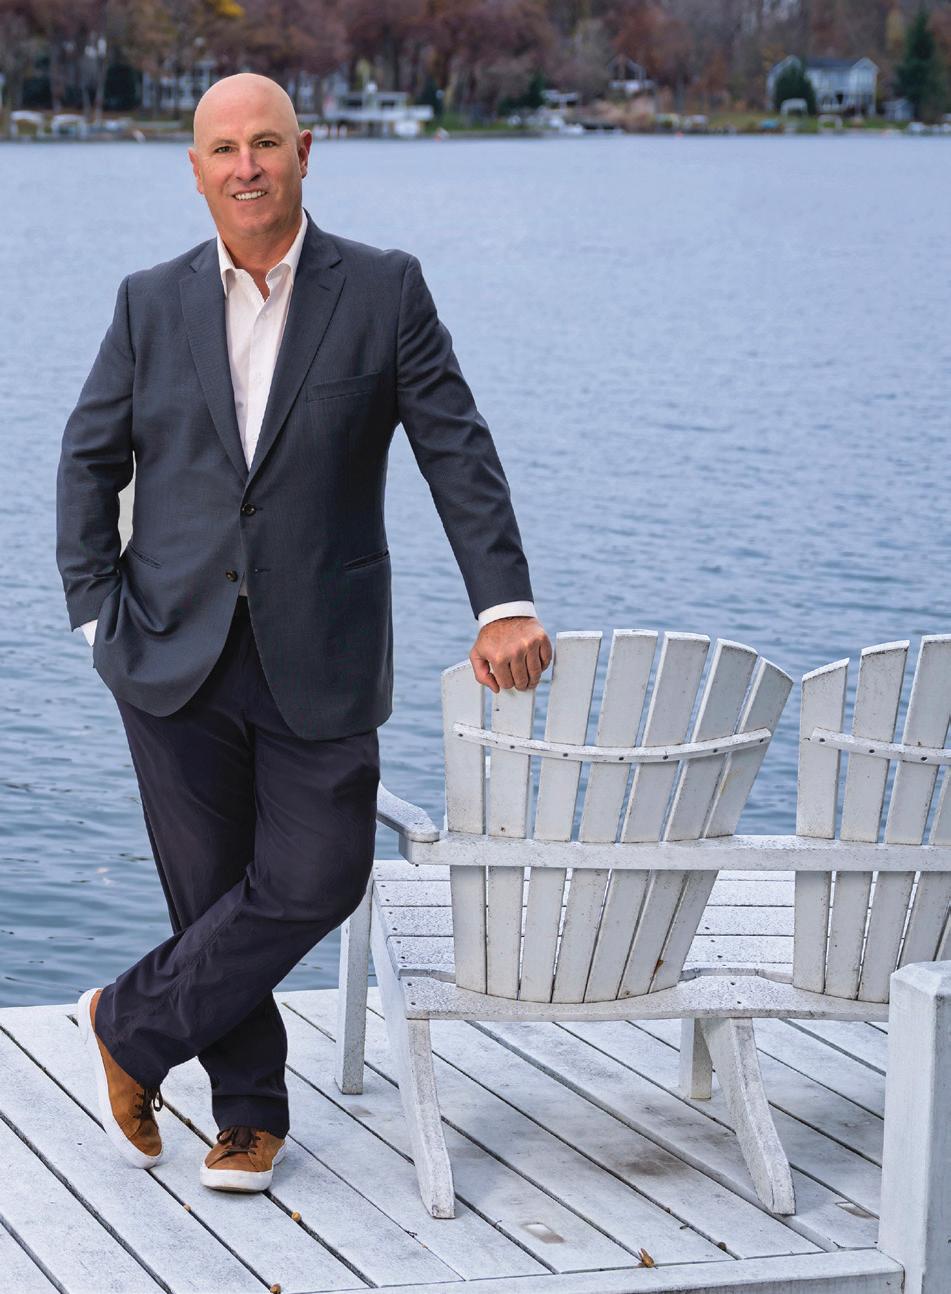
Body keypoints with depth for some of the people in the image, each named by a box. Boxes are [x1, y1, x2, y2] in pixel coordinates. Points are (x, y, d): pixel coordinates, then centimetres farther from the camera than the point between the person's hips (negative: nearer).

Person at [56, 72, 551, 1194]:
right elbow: (88, 459, 12)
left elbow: (457, 450, -2)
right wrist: (97, 611, 2)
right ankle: (250, 1112, 22)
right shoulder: (151, 304, 6)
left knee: (314, 879, -6)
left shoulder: (384, 291, 0)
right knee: (211, 887, 5)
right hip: (174, 653, 1)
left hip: (318, 659, -1)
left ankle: (131, 1028, 15)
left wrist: (504, 601, -11)